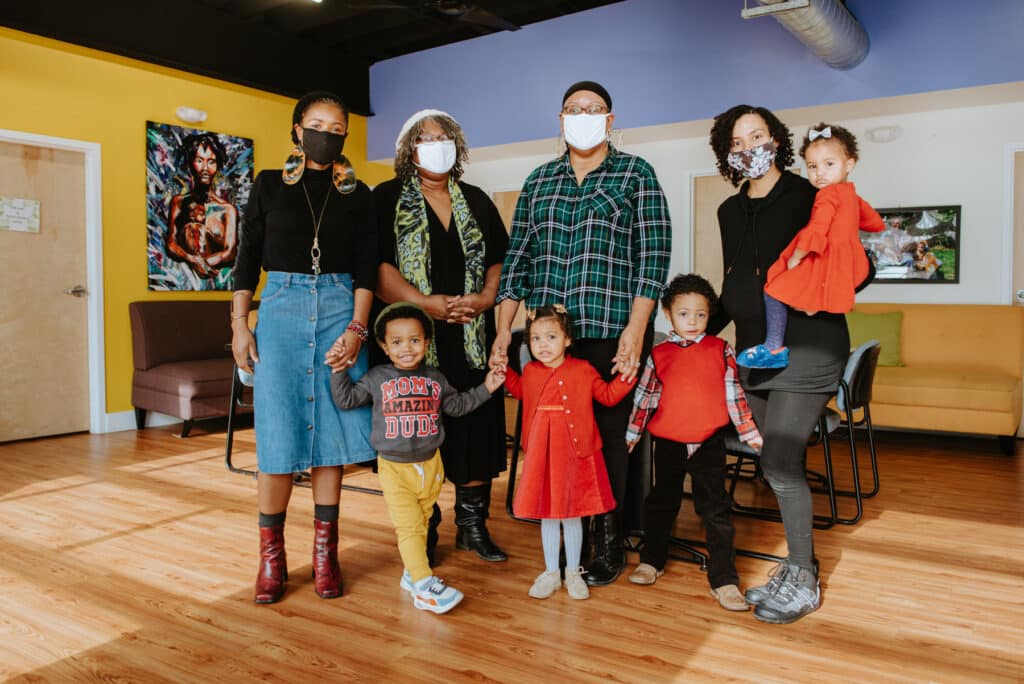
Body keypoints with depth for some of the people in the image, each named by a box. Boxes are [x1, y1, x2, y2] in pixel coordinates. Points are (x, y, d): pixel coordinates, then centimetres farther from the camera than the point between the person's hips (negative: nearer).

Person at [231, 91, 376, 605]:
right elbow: (247, 260, 8)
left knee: (331, 432, 0)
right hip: (281, 309, 0)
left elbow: (366, 268, 4)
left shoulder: (357, 195, 9)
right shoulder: (269, 186, 9)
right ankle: (271, 556, 10)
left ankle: (324, 552, 12)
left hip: (340, 310, 1)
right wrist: (239, 325, 0)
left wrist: (356, 328, -8)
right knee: (278, 435, -4)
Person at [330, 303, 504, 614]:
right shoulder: (377, 378, -1)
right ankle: (424, 587, -7)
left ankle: (411, 573, 29)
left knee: (421, 523, 13)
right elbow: (346, 399, 2)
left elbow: (457, 405, 17)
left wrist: (485, 388, 11)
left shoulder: (435, 379, 6)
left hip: (430, 464, 3)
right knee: (409, 527, -7)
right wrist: (339, 370, -8)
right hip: (394, 468, -3)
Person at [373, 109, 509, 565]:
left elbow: (500, 260, 15)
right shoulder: (388, 199, 5)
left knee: (476, 427, 3)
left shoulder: (476, 201, 17)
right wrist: (425, 303, -17)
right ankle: (422, 531, 15)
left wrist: (484, 298, -4)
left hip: (472, 337, 3)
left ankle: (472, 524, 17)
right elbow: (376, 267, -6)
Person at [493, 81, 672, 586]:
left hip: (613, 334, -3)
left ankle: (608, 541, 17)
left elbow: (654, 254, -3)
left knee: (610, 436, 1)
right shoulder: (539, 180, 15)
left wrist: (636, 328, -12)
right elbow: (517, 257, 12)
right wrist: (504, 329, 4)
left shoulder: (636, 174, 5)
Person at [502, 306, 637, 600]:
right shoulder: (530, 372, 4)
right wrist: (504, 370, 18)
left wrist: (627, 375, -8)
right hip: (541, 455, 2)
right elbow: (519, 391, 26)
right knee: (547, 515, 12)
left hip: (576, 454, -2)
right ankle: (551, 573, 27)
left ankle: (573, 573, 27)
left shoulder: (583, 370, -4)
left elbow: (608, 395, 4)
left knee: (572, 516, 10)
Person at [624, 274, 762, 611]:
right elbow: (644, 397, 8)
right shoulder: (659, 354, 2)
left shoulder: (721, 350, 0)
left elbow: (734, 394, 4)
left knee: (716, 510, 1)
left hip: (709, 443, -1)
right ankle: (651, 560, 35)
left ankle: (724, 579, 11)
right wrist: (631, 436, 12)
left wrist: (750, 433, 5)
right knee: (661, 503, 17)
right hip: (668, 443, 2)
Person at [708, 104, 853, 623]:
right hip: (756, 347, 6)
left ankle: (803, 583, 6)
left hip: (805, 344, -6)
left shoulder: (808, 197, -4)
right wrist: (703, 329, 18)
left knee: (779, 464, -11)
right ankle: (797, 566, 23)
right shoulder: (730, 211, 14)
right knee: (778, 464, 9)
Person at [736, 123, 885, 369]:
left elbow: (816, 232, -23)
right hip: (847, 263, 10)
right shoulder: (851, 195, 14)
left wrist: (795, 258, -12)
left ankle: (774, 348, -7)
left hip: (824, 265, -10)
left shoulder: (828, 195, -15)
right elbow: (876, 224, 26)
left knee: (773, 291, -8)